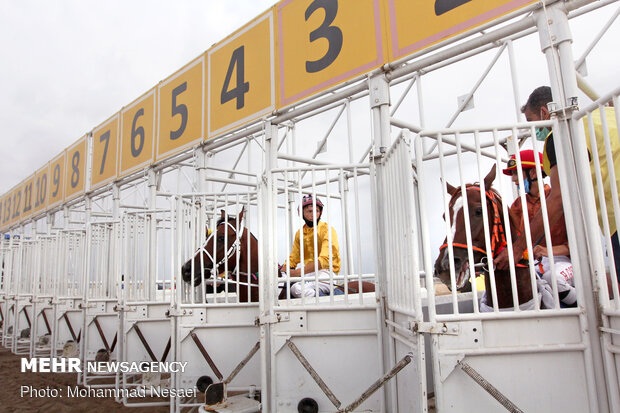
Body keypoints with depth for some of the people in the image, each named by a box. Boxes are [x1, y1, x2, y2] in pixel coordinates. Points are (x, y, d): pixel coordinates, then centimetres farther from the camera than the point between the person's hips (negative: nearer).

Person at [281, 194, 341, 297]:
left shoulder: (327, 229, -5)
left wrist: (298, 272, -25)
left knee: (298, 288, -31)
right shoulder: (299, 233, 15)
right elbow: (293, 258, 15)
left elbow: (324, 259, -17)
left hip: (326, 272, -6)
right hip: (308, 273, 6)